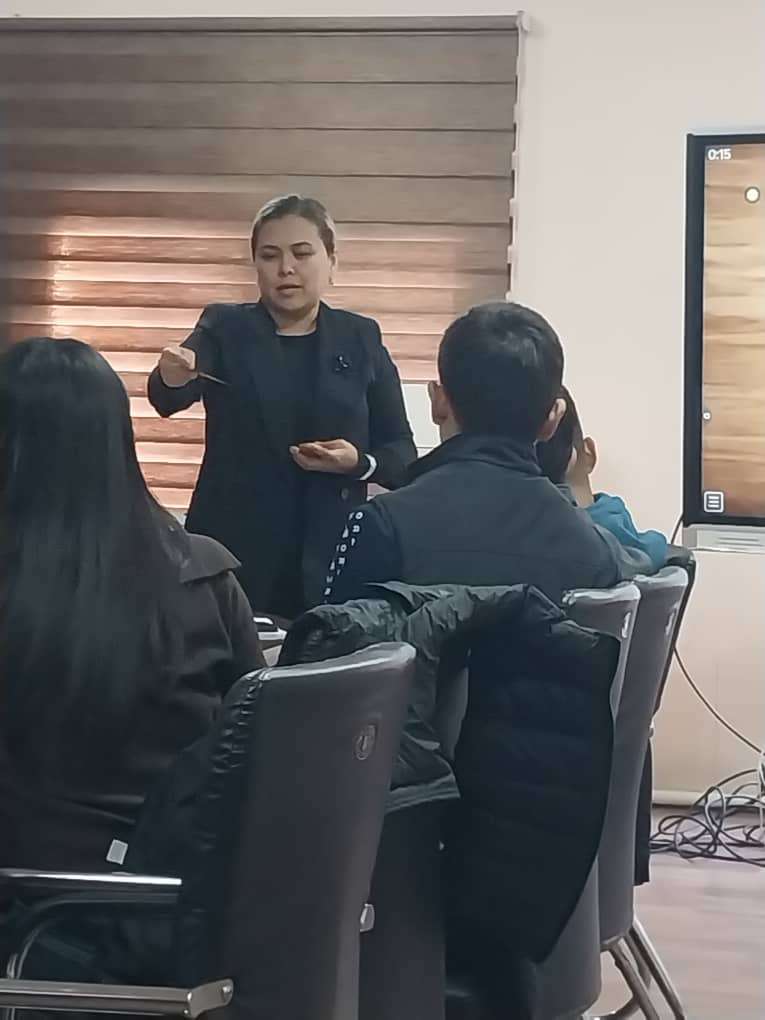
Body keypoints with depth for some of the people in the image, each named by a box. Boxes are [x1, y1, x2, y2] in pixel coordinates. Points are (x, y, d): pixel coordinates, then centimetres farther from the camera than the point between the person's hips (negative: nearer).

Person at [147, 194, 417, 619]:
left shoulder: (361, 338, 7)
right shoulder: (225, 327, 4)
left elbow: (401, 452, 7)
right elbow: (169, 399, -15)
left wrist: (360, 462, -13)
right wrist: (171, 378, -37)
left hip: (329, 561, 1)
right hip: (233, 556, -1)